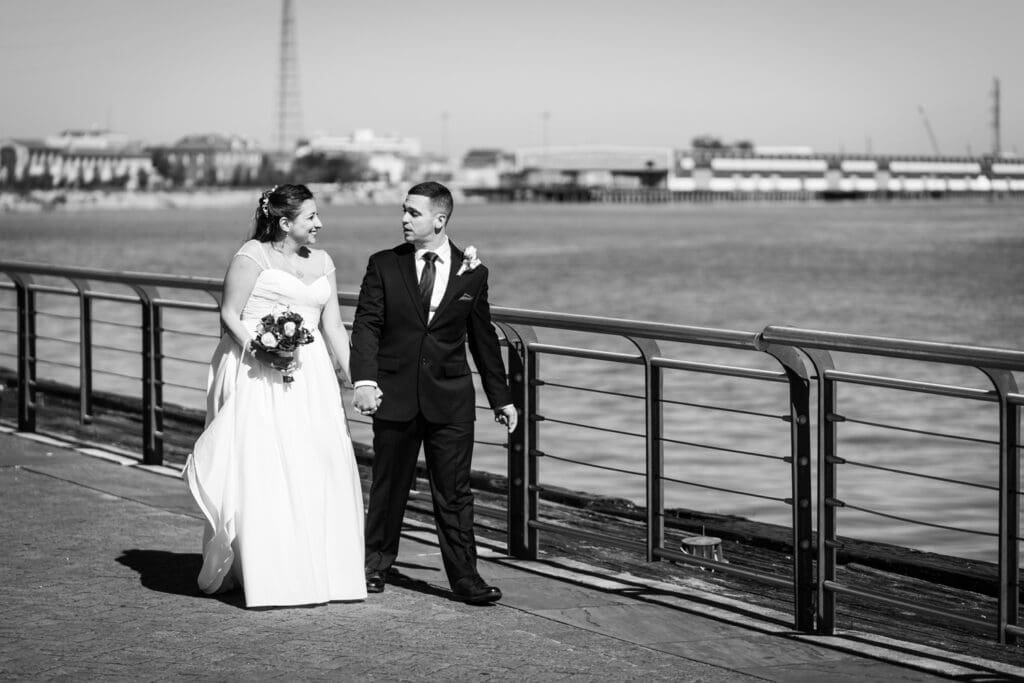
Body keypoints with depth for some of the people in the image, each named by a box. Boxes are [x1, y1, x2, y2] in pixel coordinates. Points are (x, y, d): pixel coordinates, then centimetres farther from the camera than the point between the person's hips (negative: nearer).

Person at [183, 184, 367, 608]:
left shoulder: (322, 263, 15)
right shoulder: (252, 257, -4)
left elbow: (332, 326, 14)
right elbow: (229, 315, -7)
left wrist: (354, 379, 6)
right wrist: (258, 350, -21)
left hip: (309, 376, 6)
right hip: (258, 376, -6)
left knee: (318, 467, 2)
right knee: (261, 469, -8)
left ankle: (319, 570, 10)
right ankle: (269, 576, -2)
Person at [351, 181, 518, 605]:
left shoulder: (472, 273, 5)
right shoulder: (384, 265, 2)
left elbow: (483, 338, 12)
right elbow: (366, 325, -4)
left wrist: (500, 397, 13)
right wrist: (363, 379, -20)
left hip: (450, 399, 0)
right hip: (394, 395, 0)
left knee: (454, 491, 1)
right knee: (388, 486, 9)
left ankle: (464, 576, 6)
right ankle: (376, 563, 24)